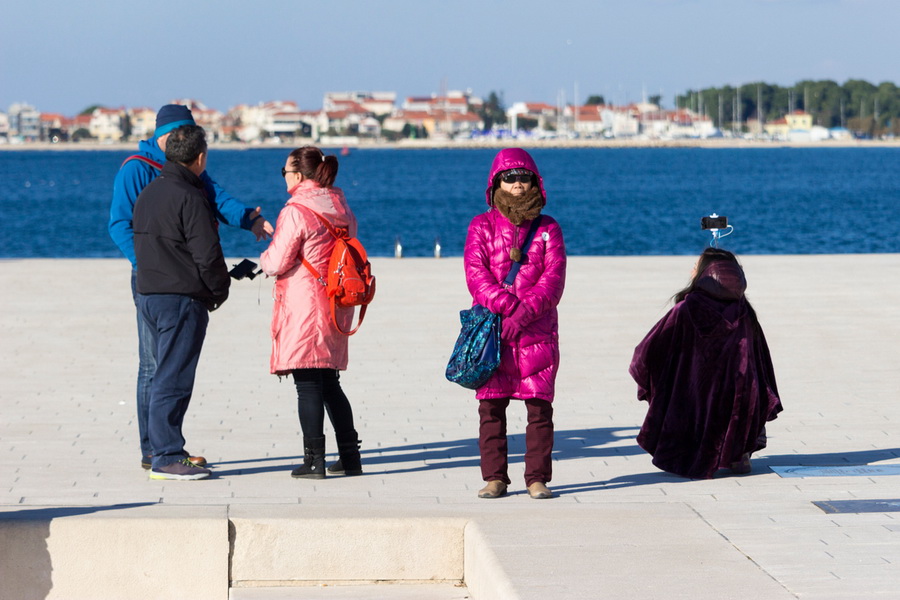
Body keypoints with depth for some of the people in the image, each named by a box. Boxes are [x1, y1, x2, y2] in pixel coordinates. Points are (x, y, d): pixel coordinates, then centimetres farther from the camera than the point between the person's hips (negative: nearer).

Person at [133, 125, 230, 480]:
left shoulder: (147, 194, 12)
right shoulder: (190, 198, -16)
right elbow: (208, 255, -17)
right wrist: (219, 291, -1)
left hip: (149, 294, 9)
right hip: (182, 299, -9)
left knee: (167, 375, 16)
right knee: (173, 380, -7)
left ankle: (169, 449, 21)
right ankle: (167, 458, -6)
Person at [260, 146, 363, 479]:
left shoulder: (295, 212, -14)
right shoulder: (341, 209, 9)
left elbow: (276, 263, -14)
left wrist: (264, 260, 9)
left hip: (303, 306, -7)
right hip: (336, 305, 7)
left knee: (307, 384, -3)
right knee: (329, 382, 15)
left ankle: (314, 459, -4)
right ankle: (349, 456, 16)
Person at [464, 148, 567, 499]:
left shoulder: (548, 229, 9)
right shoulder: (482, 226, 8)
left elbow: (553, 279, -2)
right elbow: (476, 275, -3)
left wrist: (524, 313, -16)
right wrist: (510, 307, -16)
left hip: (537, 333, 0)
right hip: (490, 329, 0)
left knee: (540, 406, -3)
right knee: (490, 407, -1)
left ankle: (537, 478, 3)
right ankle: (494, 477, 6)